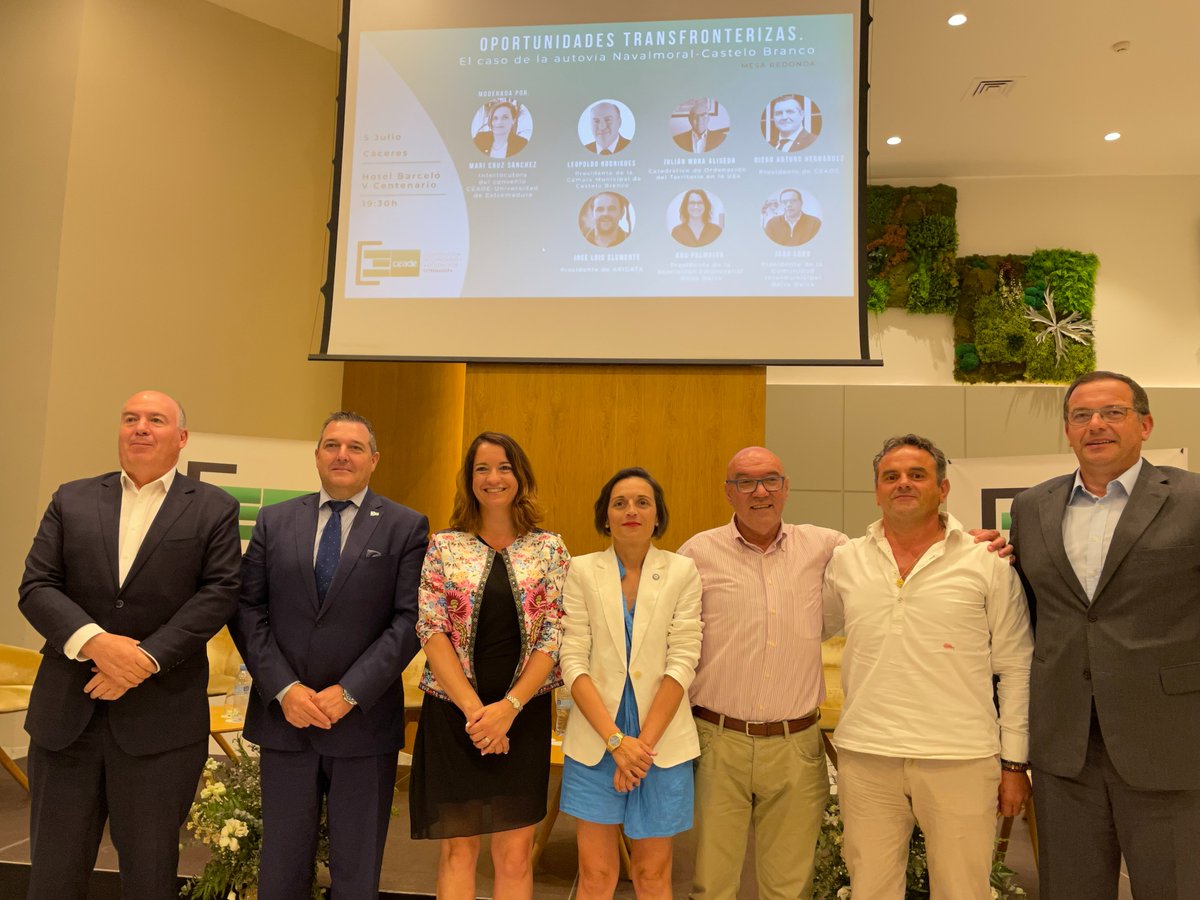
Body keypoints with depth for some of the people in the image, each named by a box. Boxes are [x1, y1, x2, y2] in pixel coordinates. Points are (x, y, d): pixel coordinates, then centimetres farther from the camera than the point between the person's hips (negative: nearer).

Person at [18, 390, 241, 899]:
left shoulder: (214, 509, 2)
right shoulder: (72, 500, 9)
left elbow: (219, 593, -8)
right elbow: (36, 586, 1)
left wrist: (148, 658, -17)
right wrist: (95, 642, -16)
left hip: (160, 718, -2)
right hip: (66, 711, 2)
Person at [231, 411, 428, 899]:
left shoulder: (406, 527, -1)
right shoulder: (274, 521, 7)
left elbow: (409, 619, -8)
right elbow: (248, 610, 2)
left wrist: (350, 693, -14)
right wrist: (283, 689, -9)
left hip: (364, 718, -2)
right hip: (283, 715, 2)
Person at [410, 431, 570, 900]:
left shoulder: (549, 548, 2)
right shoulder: (444, 546, 2)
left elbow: (554, 635, -3)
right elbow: (432, 630, -5)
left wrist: (508, 707, -14)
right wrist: (474, 709, -14)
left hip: (523, 715, 0)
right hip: (453, 714, 0)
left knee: (515, 853, 5)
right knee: (458, 848, 8)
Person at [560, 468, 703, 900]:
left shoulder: (682, 572, 0)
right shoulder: (582, 571, 0)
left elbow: (682, 664, -5)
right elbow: (573, 662, -5)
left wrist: (643, 742, -10)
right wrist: (616, 740, -12)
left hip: (662, 743, 0)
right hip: (596, 742, 0)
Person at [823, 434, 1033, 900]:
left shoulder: (987, 563, 0)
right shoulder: (845, 561, 6)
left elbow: (1015, 669, 2)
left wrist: (1015, 762, 1)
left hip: (961, 758, -2)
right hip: (865, 757, 2)